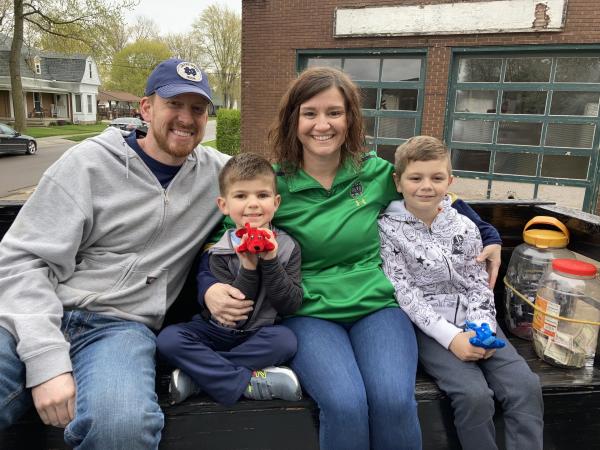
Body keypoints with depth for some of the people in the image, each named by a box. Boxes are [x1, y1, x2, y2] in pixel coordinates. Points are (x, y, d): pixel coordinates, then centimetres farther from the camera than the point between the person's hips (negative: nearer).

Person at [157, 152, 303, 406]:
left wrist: (271, 263, -24)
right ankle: (249, 383, -23)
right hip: (220, 331, 1)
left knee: (285, 339, -32)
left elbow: (290, 306, -14)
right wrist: (248, 269, -28)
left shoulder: (287, 247, -6)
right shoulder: (220, 252, -9)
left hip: (259, 335, 0)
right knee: (168, 339, -21)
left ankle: (199, 375, -22)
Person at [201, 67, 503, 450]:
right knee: (345, 404, -28)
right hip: (309, 313, -1)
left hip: (378, 304, 2)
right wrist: (210, 287, -16)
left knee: (394, 400, -25)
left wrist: (490, 238, 14)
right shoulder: (274, 184, -2)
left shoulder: (376, 172, 3)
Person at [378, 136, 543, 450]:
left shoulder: (465, 227, 5)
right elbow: (404, 292, -11)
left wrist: (483, 329, -11)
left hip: (473, 320, 5)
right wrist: (450, 336, -17)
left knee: (526, 386, -14)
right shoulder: (388, 228, -7)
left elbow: (478, 285, 8)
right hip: (426, 325, -4)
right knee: (475, 395, -23)